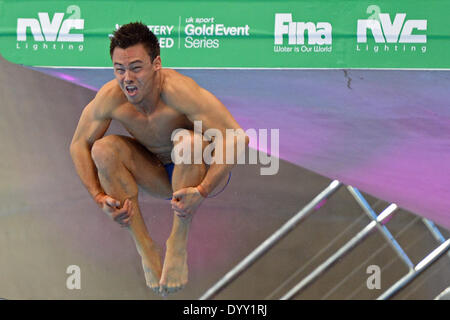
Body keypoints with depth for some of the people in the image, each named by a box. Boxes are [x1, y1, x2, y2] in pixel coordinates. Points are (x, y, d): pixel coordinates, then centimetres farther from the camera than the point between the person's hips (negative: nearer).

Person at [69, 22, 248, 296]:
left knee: (188, 140, -35)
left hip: (203, 173, -4)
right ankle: (144, 246, -13)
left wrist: (202, 192, -39)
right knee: (104, 148, -19)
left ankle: (179, 243, -22)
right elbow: (78, 145, -5)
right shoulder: (110, 97, -19)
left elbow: (237, 138, -33)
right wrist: (100, 198, -17)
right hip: (160, 177, 4)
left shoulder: (179, 90, -32)